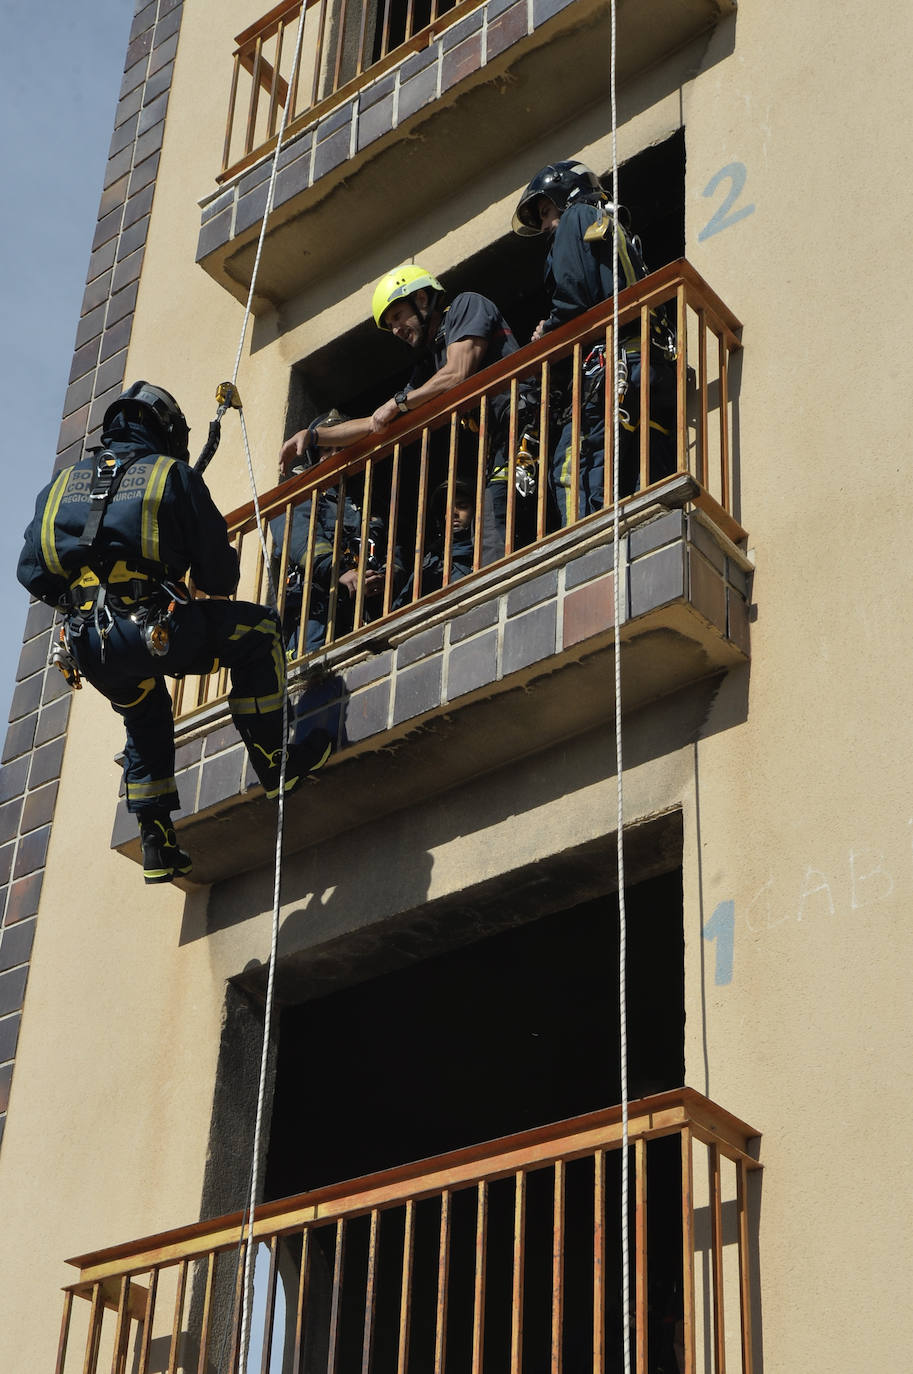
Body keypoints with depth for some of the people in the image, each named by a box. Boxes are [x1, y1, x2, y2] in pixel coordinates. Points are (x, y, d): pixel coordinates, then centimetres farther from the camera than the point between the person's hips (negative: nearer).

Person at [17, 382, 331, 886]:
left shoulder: (63, 482, 22)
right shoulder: (173, 473, 9)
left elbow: (32, 571, 17)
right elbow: (218, 569, 8)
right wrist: (213, 591, 32)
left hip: (87, 647, 6)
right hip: (153, 632, -5)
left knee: (145, 718, 33)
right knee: (257, 629, 16)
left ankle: (156, 843, 30)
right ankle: (275, 764, 11)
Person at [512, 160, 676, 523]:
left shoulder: (577, 218, 9)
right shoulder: (621, 234, 35)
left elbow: (575, 294, -8)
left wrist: (548, 330, 9)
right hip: (659, 364, 9)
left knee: (572, 473, -14)